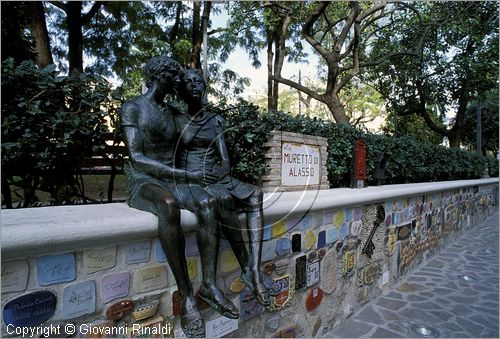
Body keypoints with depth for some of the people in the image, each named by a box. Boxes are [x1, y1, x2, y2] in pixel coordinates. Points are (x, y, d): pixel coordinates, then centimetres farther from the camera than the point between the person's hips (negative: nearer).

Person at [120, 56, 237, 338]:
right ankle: (187, 295, -31)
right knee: (169, 205, -41)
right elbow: (137, 158, -14)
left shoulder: (171, 112, 18)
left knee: (208, 202, -28)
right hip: (143, 182, -5)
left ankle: (209, 284, -25)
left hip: (172, 180, 5)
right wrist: (185, 174, -21)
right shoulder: (132, 108, -2)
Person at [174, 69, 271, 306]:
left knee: (255, 194, -23)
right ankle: (247, 269, -23)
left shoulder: (215, 121, 14)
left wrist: (220, 171, -15)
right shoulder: (176, 121, 6)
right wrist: (191, 176, -14)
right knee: (225, 199, -35)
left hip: (217, 179, 4)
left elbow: (226, 160, 6)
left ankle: (255, 270, -30)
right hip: (190, 181, -4)